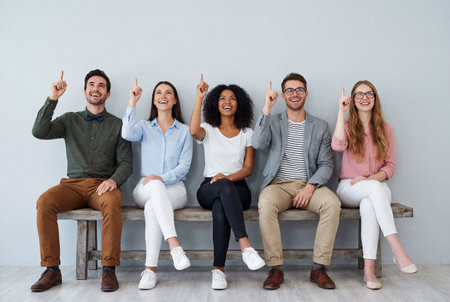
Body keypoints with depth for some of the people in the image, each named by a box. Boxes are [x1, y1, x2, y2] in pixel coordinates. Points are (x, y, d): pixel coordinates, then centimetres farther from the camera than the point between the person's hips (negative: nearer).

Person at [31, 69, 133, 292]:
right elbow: (39, 132, -1)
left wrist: (114, 180, -16)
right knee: (44, 202, -28)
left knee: (112, 202, -36)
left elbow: (126, 163, 4)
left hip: (103, 185, -2)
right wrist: (52, 99, -6)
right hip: (73, 184, 2)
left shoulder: (117, 125, 11)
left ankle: (109, 269, -28)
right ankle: (52, 270, -19)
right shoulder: (70, 120, 16)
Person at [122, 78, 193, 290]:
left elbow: (184, 166, 2)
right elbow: (127, 134, -11)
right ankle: (174, 246, -46)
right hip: (145, 190, 1)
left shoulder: (184, 131, 13)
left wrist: (162, 177, -16)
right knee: (155, 185, -37)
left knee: (153, 207, -35)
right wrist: (132, 103, -15)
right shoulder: (145, 127, 15)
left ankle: (150, 269, -33)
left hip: (174, 188, 0)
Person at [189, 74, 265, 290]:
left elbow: (248, 168, 4)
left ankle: (218, 268, -34)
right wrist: (199, 98, -16)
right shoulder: (208, 130, 12)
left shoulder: (247, 134, 14)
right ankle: (245, 246, -45)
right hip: (209, 189, 0)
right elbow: (193, 131, -16)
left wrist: (228, 177, -16)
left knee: (220, 208, -36)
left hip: (238, 189, 1)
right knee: (224, 187, -39)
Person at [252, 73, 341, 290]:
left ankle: (319, 268, -19)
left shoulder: (320, 126, 12)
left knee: (332, 203, -29)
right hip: (278, 184, -1)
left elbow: (326, 164, 6)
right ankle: (275, 269, -23)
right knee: (266, 204, -34)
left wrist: (310, 186, -12)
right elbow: (258, 144, -12)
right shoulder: (272, 122, 9)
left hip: (308, 185, 1)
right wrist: (266, 110, -15)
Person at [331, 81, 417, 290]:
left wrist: (369, 179, -13)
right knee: (376, 188, -36)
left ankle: (369, 268, -37)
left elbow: (390, 166, 6)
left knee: (369, 204, -36)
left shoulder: (385, 130, 11)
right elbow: (337, 145, -19)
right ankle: (397, 249, -41)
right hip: (348, 190, -1)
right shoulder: (348, 127, 7)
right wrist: (341, 111, -14)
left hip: (377, 189, 1)